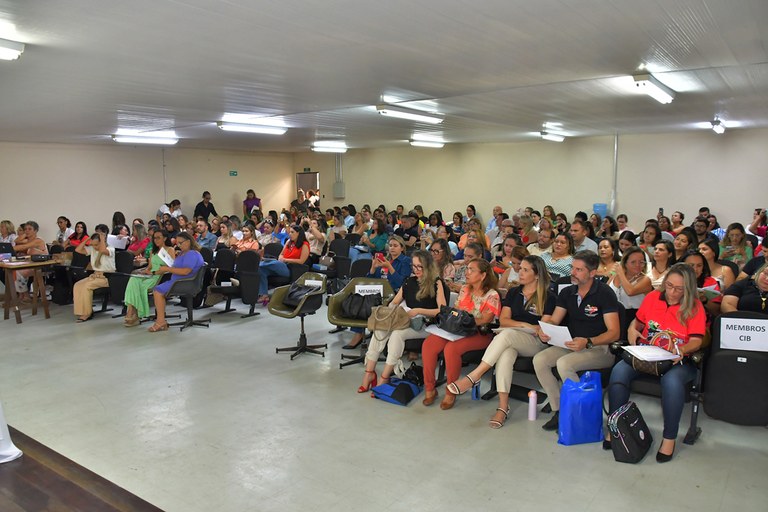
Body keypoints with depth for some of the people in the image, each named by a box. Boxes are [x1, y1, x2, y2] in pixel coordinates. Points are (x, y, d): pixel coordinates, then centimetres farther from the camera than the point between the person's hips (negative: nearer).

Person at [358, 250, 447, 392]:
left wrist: (419, 311, -18)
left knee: (397, 333, -34)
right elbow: (394, 302, 21)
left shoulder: (436, 283, 0)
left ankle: (384, 378, -28)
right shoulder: (409, 281, 17)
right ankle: (369, 372, -24)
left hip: (425, 325, -5)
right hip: (406, 321, 5)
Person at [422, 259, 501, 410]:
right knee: (428, 344, -20)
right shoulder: (464, 290, 16)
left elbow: (484, 320, -13)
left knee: (451, 348, -34)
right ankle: (429, 388, -9)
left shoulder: (492, 295, -3)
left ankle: (451, 393, -16)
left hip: (480, 334, -6)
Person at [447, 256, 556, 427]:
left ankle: (473, 376, -34)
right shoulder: (514, 293, 16)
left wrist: (516, 325, -8)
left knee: (506, 334, -35)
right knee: (505, 355, -35)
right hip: (511, 341, 4)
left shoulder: (548, 297, 2)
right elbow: (503, 321, 8)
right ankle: (503, 407, -36)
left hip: (536, 343, -3)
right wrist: (526, 325, -7)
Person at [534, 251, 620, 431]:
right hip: (573, 346, 7)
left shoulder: (604, 293, -11)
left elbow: (614, 333, -16)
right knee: (539, 359, -16)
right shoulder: (567, 292, 8)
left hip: (600, 348, -7)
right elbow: (553, 321, 8)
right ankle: (559, 410, -6)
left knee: (564, 363, -31)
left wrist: (588, 342, -32)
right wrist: (544, 331, -16)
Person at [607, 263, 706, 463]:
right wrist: (632, 329, -1)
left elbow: (696, 341, -5)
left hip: (677, 361, -3)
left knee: (672, 380, -38)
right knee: (619, 371, -27)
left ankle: (669, 438, -18)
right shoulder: (652, 297, 9)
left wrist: (681, 350, -26)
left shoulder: (694, 307, 1)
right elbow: (638, 321, 22)